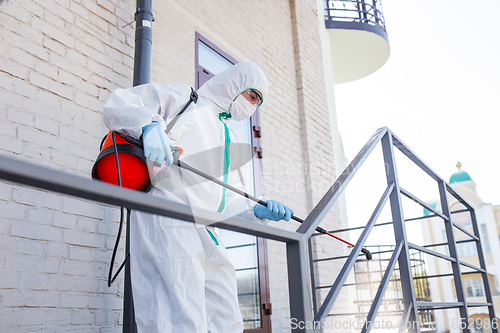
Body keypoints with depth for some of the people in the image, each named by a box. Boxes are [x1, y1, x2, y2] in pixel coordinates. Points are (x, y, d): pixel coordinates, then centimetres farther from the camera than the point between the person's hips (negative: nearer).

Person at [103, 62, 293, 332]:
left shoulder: (231, 140, 30)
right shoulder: (182, 97, 10)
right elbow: (117, 103, 2)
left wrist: (257, 210, 5)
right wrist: (149, 124, -19)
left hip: (206, 236, 8)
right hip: (166, 223, -8)